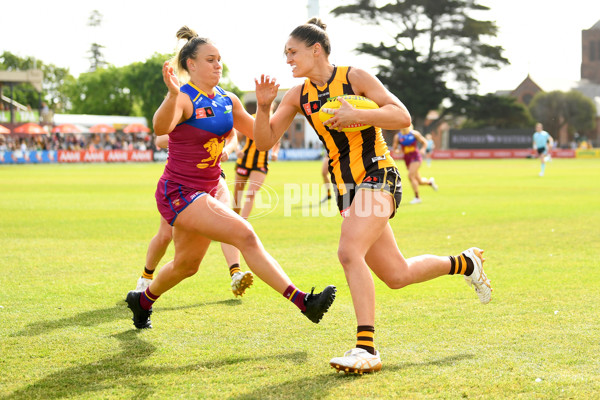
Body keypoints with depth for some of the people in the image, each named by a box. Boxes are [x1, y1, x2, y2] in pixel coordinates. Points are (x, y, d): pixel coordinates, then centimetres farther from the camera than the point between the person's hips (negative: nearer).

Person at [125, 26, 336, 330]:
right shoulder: (184, 99, -17)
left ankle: (142, 300, 48)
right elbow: (160, 128, -38)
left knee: (187, 264, 22)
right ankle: (303, 302, -26)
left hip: (205, 193, 9)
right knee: (245, 235, -23)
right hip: (178, 192, -9)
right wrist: (172, 95, -57)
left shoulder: (227, 100, 6)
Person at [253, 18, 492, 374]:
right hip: (346, 188, 7)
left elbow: (403, 117, -12)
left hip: (378, 176, -7)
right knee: (396, 275, 9)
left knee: (350, 252, -28)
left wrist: (356, 115, -25)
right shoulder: (298, 96, 8)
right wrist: (264, 106, -13)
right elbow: (265, 141, 4)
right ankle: (466, 263, 33)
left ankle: (367, 348, -25)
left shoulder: (354, 78, -7)